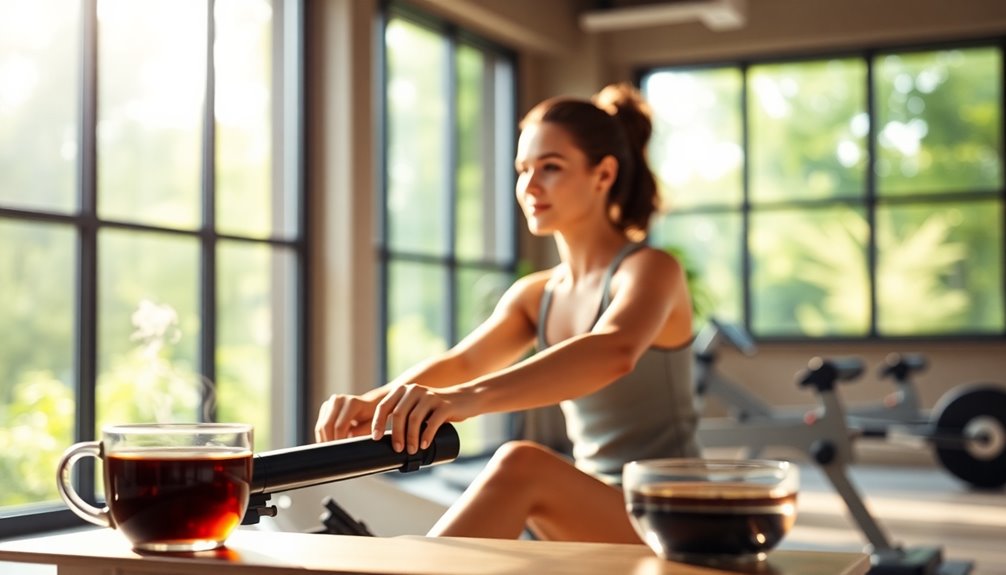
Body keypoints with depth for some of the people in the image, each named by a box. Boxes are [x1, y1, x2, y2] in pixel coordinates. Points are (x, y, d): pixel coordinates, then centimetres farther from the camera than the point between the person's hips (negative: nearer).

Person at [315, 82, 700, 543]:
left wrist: (467, 398, -48)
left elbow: (615, 351, -33)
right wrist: (373, 401, -28)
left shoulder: (651, 271, -10)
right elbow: (462, 360, -5)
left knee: (522, 466, -33)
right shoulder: (535, 295, 12)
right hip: (592, 525, 7)